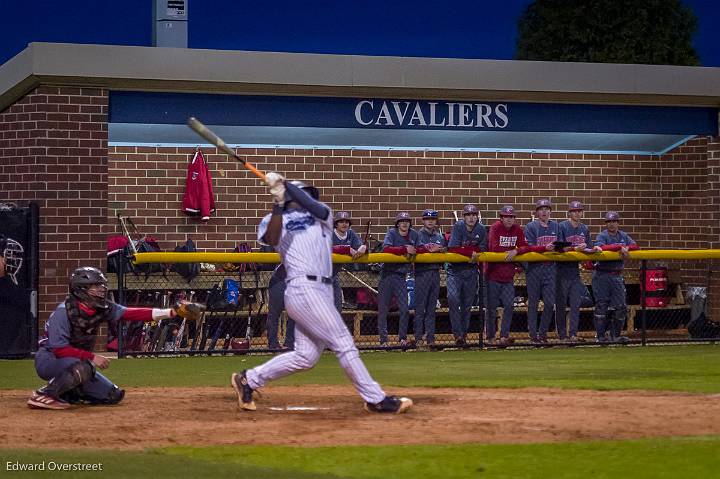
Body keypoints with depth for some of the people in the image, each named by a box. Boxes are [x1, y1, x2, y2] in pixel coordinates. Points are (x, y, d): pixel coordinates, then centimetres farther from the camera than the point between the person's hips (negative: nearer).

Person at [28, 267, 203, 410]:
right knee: (84, 367, -38)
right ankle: (43, 395, -24)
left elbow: (132, 314, -12)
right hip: (48, 359, -8)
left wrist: (173, 312, -20)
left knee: (113, 396, 4)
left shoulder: (103, 309, -5)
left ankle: (66, 393, 13)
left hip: (79, 360, 8)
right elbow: (59, 349, -27)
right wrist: (92, 357, -33)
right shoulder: (64, 311, -24)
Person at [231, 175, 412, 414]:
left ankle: (248, 380, 17)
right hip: (303, 289, -6)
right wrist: (278, 204, -20)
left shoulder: (321, 215, 22)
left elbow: (314, 207, -2)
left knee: (306, 355, 5)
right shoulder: (272, 221, 10)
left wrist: (286, 185, -10)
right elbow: (272, 239, -13)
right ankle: (376, 399, -7)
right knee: (343, 344, -9)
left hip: (323, 291, 6)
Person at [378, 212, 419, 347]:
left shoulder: (414, 235, 8)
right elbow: (386, 249, -23)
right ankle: (383, 340, 5)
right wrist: (405, 249, -28)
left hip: (401, 275, 3)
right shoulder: (391, 233, -6)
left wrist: (412, 252, -12)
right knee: (383, 309, -1)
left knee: (404, 308, -4)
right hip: (387, 274, -3)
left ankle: (403, 339, 5)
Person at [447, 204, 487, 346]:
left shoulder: (481, 230, 0)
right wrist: (471, 252, -18)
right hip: (455, 269, -3)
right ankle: (458, 334, -20)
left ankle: (464, 333, 19)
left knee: (467, 304, 8)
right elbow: (452, 249, -19)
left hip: (471, 270, 3)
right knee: (453, 298, -22)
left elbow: (482, 249, 3)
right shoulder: (458, 227, -11)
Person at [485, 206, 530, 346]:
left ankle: (504, 337, -3)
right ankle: (490, 337, 12)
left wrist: (515, 251, -20)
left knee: (509, 305, -5)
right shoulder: (495, 227, -10)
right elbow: (494, 248, -21)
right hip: (493, 273, -4)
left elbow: (525, 247, 0)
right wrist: (510, 251, -10)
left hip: (508, 275, 4)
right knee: (492, 307, 2)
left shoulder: (517, 230, 6)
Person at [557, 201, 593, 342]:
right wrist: (575, 248, -26)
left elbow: (589, 248, 12)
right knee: (561, 304, 0)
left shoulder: (584, 229, 12)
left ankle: (573, 334, 3)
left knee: (576, 304, 1)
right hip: (562, 268, -5)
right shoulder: (562, 227, -7)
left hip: (575, 269, 5)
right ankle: (562, 335, 6)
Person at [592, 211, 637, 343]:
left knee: (621, 307, 4)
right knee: (601, 306, -4)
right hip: (602, 276, -5)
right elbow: (602, 247, -25)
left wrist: (626, 248, -21)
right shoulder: (602, 236, -4)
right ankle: (601, 336, 0)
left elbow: (635, 245, -1)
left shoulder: (623, 236, 12)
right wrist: (619, 247, -26)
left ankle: (615, 335, 15)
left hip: (617, 276, 5)